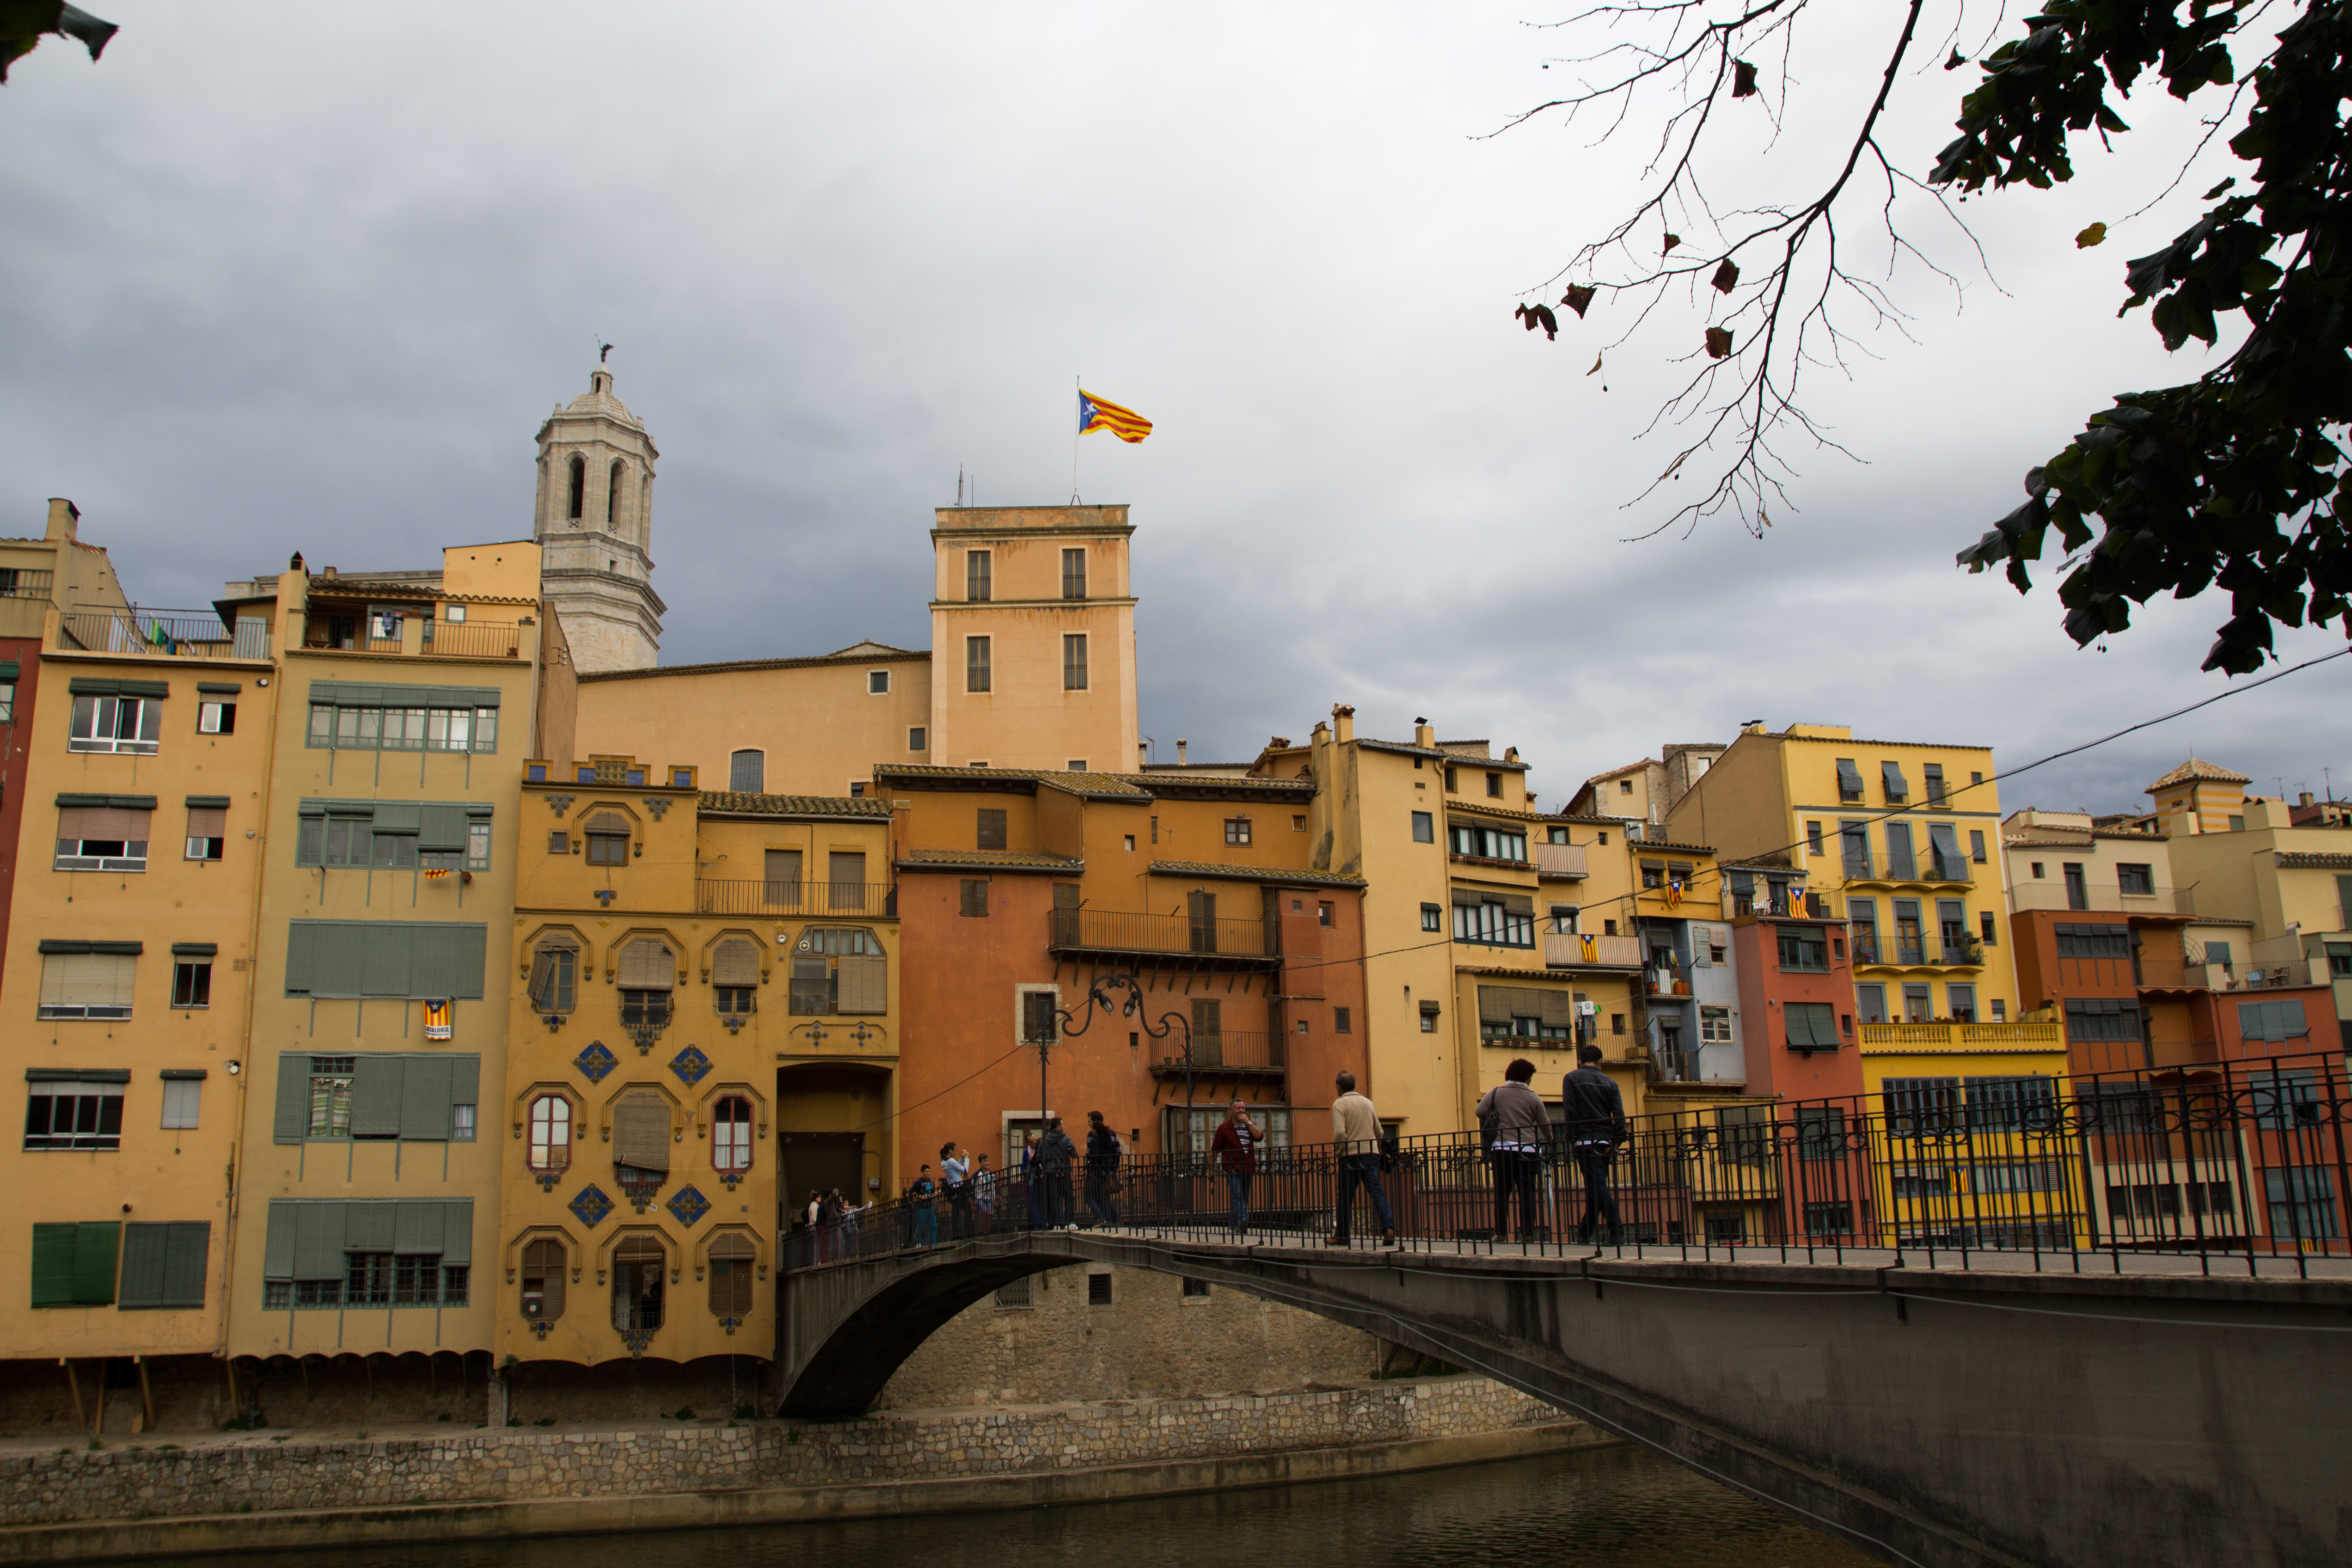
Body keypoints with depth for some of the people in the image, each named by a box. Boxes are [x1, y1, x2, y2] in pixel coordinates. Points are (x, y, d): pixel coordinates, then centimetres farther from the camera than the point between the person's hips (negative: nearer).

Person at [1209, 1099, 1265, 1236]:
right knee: (1237, 1196, -19)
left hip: (1248, 1168, 5)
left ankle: (1236, 1227, 17)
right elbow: (1215, 1148, 4)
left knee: (1244, 1198, 8)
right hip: (1232, 1168, -5)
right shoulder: (1224, 1128, 3)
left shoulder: (1250, 1126, 15)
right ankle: (1243, 1221, -34)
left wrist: (1248, 1122, -7)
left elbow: (1260, 1137, -4)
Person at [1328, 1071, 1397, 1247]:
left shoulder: (1339, 1104, -4)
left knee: (1346, 1196, 7)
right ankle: (1389, 1229, -20)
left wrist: (1336, 1152, -1)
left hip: (1350, 1156, -4)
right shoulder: (1367, 1102, 13)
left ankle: (1341, 1235, 17)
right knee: (1378, 1192, -3)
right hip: (1371, 1153, 4)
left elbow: (1340, 1133, -16)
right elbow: (1379, 1131, 17)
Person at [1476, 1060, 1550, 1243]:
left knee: (1502, 1192, 5)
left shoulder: (1496, 1093, 5)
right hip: (1528, 1149, 0)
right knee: (1527, 1192, 3)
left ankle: (1501, 1233, 1)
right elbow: (1545, 1126, 8)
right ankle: (1528, 1233, 0)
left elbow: (1480, 1111, -4)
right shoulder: (1534, 1098, 5)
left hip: (1502, 1149, 0)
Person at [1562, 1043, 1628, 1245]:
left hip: (1585, 1140, -5)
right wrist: (1616, 1142, -1)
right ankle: (1585, 1232, 23)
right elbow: (1619, 1115, 1)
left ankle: (1617, 1231, -17)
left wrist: (1571, 1140, -2)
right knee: (1596, 1188, 14)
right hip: (1605, 1141, 5)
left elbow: (1569, 1112, -6)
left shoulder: (1572, 1078, 2)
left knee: (1598, 1188, -8)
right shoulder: (1610, 1082, 12)